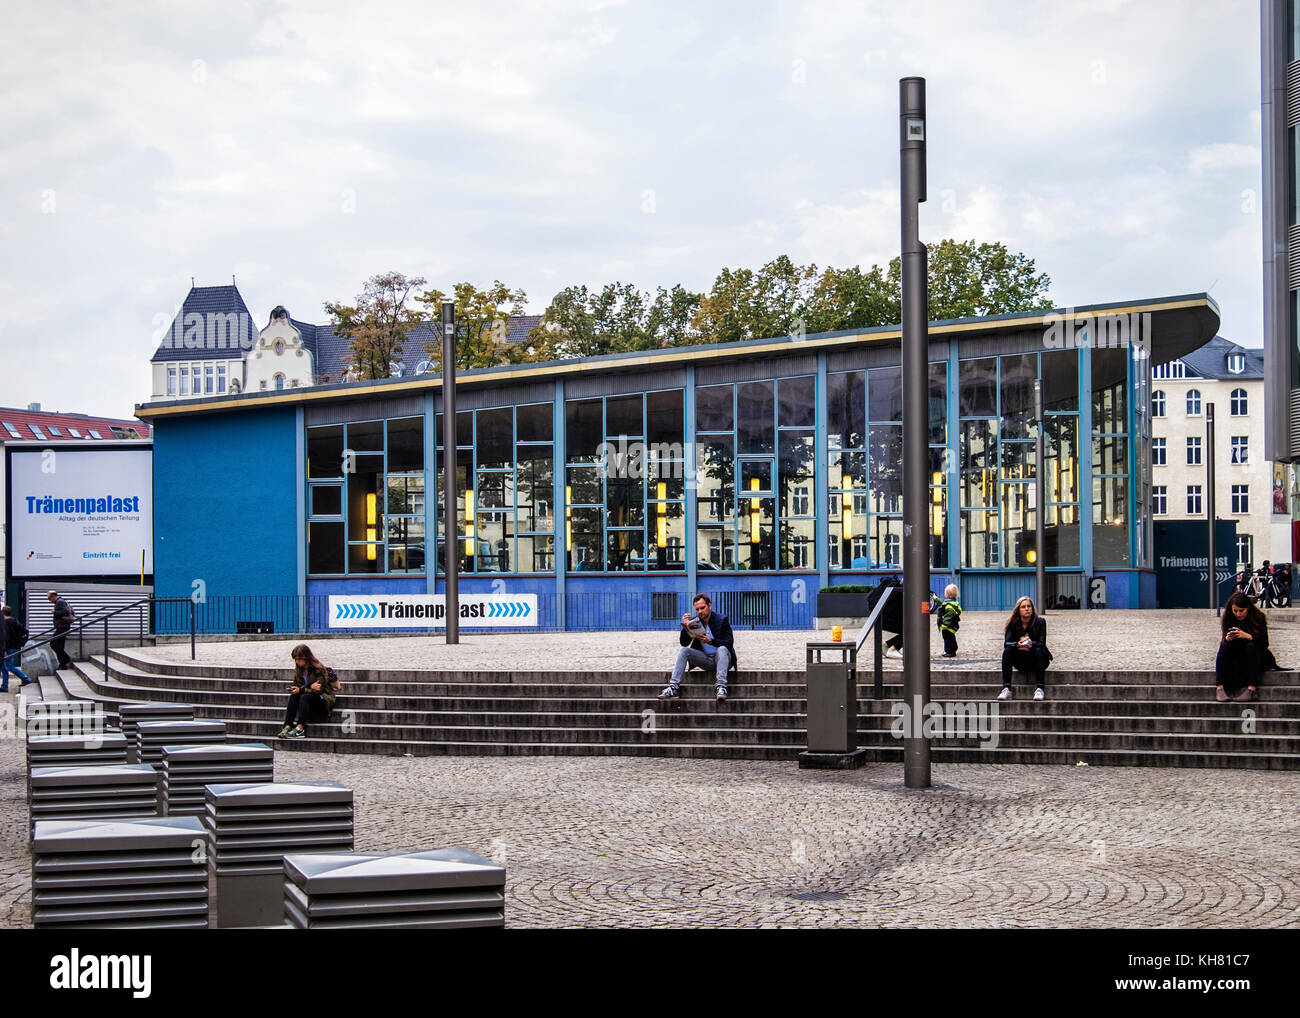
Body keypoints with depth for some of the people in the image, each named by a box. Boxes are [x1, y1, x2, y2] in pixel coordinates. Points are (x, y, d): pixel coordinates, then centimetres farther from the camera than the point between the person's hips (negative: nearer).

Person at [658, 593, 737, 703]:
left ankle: (721, 687, -48)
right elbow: (684, 643, -3)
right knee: (683, 650, -16)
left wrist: (710, 641, -32)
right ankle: (674, 687, -28)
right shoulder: (694, 621, 2)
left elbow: (729, 643, -18)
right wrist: (685, 627, -20)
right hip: (705, 659, 4)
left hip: (720, 659, -4)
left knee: (722, 649, -34)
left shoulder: (721, 620, -8)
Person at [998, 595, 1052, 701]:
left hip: (1037, 661, -2)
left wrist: (1031, 643, -38)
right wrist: (1017, 644, -38)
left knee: (1038, 649, -33)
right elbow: (1006, 643, -16)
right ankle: (1006, 689, -35)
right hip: (1020, 662, 2)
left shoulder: (1040, 622, -8)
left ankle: (1039, 689, -38)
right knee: (1007, 651, -25)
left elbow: (1042, 643, -17)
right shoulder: (1013, 623, -3)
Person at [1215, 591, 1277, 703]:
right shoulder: (1229, 619, -1)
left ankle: (1251, 689, -43)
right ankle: (1220, 688, -36)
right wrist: (1227, 638, -25)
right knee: (1225, 646, -24)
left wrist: (1247, 636, -30)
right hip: (1237, 657, 2)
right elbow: (1224, 642, -1)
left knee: (1251, 646, -32)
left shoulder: (1258, 618, -8)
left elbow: (1265, 643, -15)